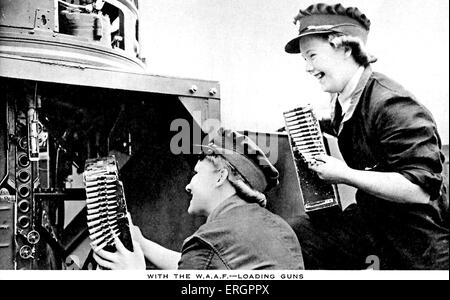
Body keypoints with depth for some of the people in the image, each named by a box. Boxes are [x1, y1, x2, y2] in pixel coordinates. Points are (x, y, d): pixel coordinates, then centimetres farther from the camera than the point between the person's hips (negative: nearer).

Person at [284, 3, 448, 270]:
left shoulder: (392, 105, -22)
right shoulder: (343, 103, 3)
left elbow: (421, 188, -28)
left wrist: (344, 175, -24)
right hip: (372, 219, 7)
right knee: (292, 235, -6)